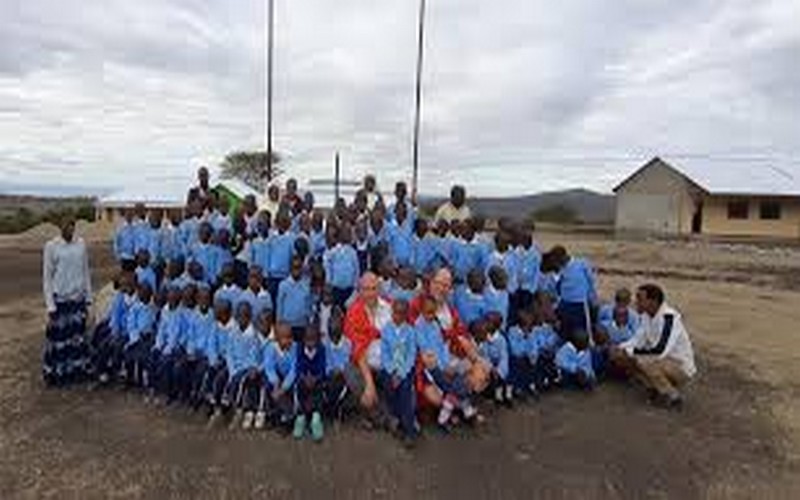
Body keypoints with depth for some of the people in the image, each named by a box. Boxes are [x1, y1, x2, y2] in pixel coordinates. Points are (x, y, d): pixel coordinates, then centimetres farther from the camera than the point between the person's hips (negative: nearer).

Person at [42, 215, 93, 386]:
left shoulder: (81, 244, 1)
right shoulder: (52, 246, -8)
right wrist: (50, 305, -9)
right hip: (60, 299, -3)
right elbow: (47, 277, -6)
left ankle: (77, 370, 24)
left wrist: (88, 296, 7)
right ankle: (56, 374, 19)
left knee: (78, 336, 11)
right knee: (58, 338, 5)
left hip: (78, 298, 3)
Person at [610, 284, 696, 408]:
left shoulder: (669, 318, -27)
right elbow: (638, 340, 5)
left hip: (682, 367, -8)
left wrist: (630, 352, -27)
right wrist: (619, 348, -13)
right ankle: (657, 389, 5)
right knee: (619, 357, -6)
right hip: (663, 360, 8)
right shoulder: (647, 315, -2)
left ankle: (674, 396, -9)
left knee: (644, 362, -34)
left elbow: (660, 351, -35)